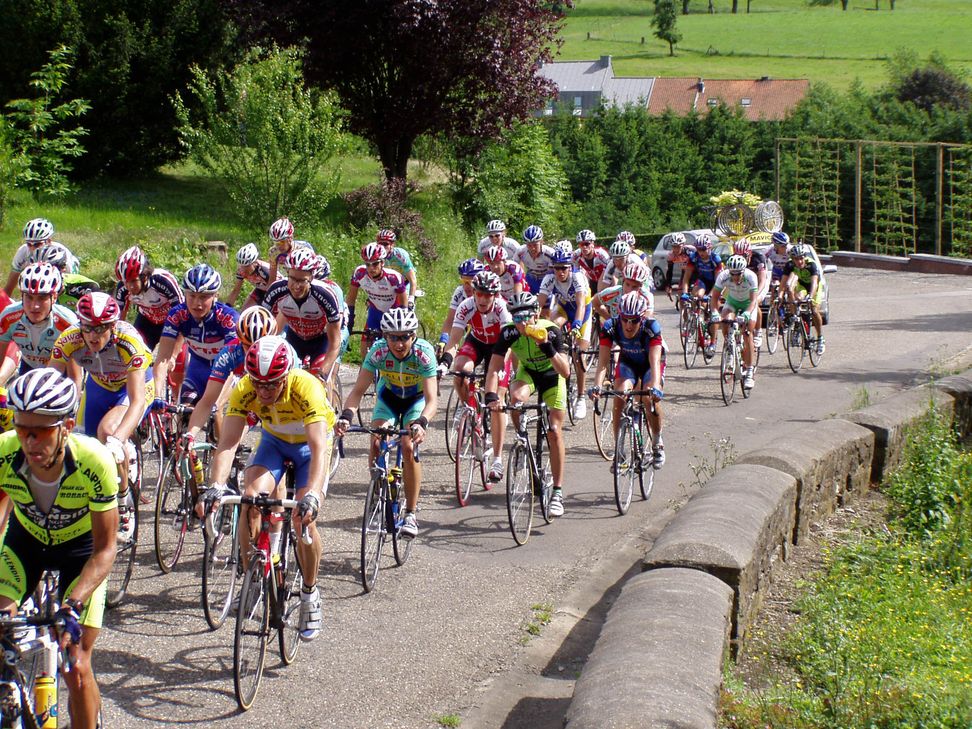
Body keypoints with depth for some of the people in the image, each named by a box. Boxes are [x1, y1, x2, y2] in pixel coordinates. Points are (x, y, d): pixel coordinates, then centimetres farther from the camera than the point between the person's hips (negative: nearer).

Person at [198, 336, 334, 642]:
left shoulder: (307, 388, -39)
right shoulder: (244, 390, -29)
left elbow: (319, 448, -46)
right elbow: (228, 442, -34)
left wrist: (312, 495, -61)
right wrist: (216, 487, -52)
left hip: (309, 444, -3)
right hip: (274, 441, 3)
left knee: (304, 519, -19)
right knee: (250, 497, -25)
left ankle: (310, 593, 6)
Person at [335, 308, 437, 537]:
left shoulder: (424, 353, -34)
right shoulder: (378, 351, -29)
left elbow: (432, 399, -40)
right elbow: (358, 390, -30)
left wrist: (422, 423, -59)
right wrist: (346, 415, -49)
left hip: (417, 399, -2)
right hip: (388, 396, 2)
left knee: (408, 447, -22)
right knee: (376, 443, -20)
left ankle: (411, 513, -10)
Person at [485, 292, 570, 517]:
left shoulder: (551, 331, -30)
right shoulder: (509, 333, -26)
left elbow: (565, 372, -34)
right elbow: (494, 368, -28)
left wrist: (547, 348, -48)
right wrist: (490, 396, -44)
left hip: (552, 375, -1)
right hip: (527, 372, 2)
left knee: (554, 432, -10)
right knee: (516, 398, -34)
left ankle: (557, 492, -2)